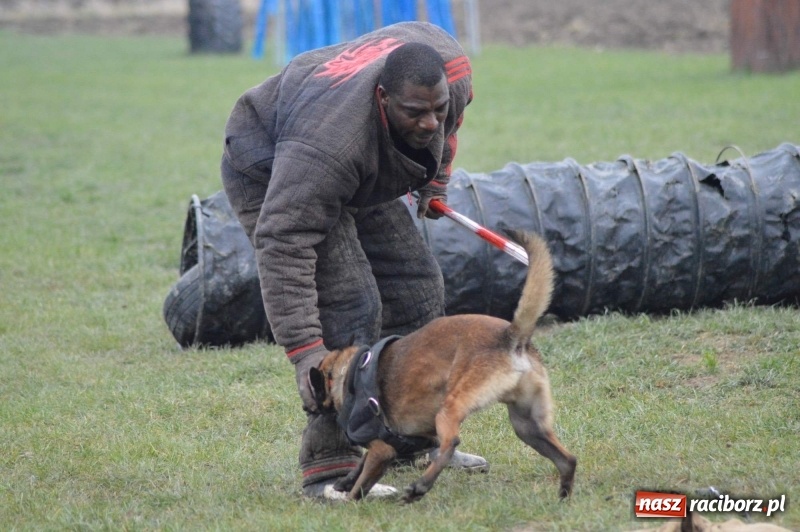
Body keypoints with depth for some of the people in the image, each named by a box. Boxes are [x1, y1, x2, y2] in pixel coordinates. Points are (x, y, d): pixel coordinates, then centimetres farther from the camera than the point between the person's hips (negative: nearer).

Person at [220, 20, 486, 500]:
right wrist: (304, 351, -47)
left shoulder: (451, 67, -25)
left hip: (356, 177, 8)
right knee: (348, 307, -22)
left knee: (416, 285, 7)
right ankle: (330, 464, -20)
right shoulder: (330, 140, -45)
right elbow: (284, 246, -44)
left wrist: (436, 179, 11)